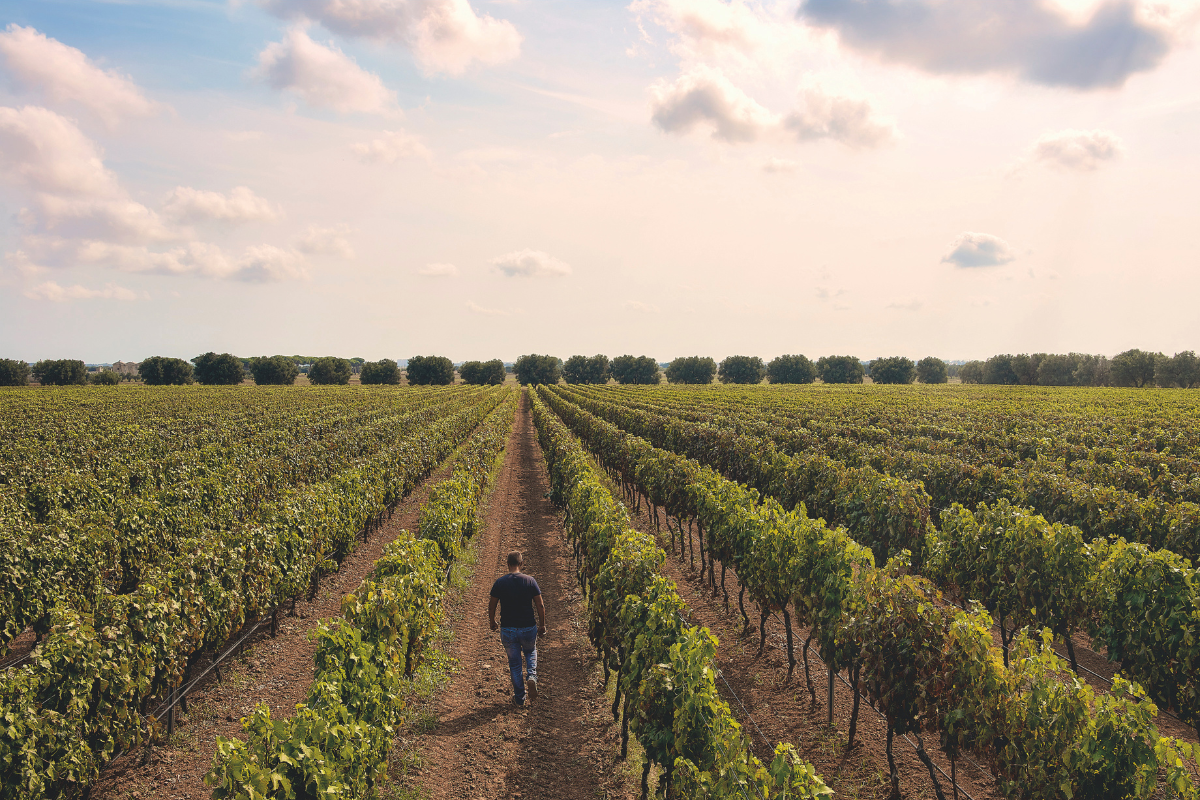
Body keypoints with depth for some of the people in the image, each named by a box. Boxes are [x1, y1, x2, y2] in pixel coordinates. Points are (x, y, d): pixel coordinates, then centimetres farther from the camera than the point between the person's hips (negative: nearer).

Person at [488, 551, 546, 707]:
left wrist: (492, 622, 19)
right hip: (528, 628, 0)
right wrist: (542, 625, 8)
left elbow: (492, 605, 1)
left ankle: (519, 698, 17)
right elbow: (540, 606, -5)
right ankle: (532, 676, 1)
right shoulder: (530, 581, -7)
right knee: (531, 652, 28)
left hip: (507, 630, 0)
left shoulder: (500, 582, -7)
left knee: (514, 663, 14)